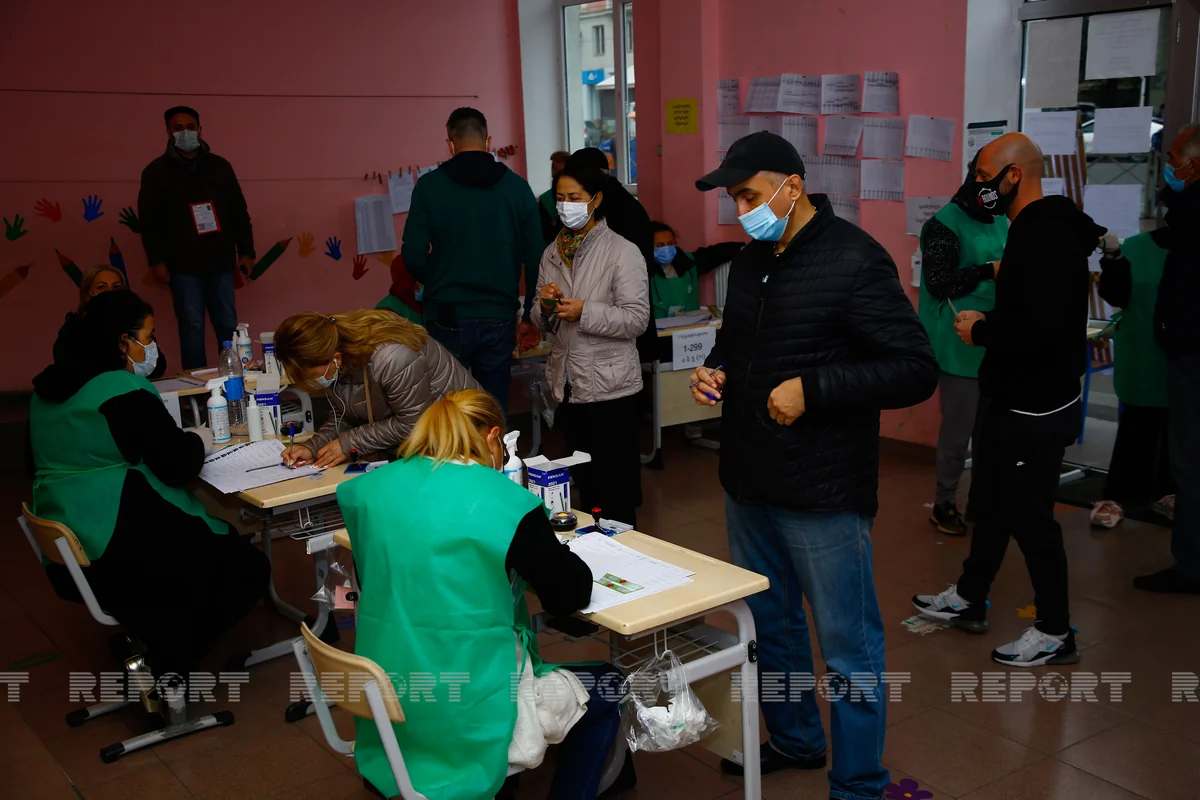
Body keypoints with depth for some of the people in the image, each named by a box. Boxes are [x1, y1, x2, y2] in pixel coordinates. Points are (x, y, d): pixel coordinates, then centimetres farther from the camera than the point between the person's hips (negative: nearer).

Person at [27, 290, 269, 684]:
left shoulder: (48, 389, 10)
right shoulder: (125, 390, -16)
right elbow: (179, 467, -15)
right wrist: (199, 439, 7)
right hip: (119, 554, -9)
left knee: (223, 547, 26)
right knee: (250, 568, 6)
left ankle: (153, 647, 13)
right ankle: (170, 663, 1)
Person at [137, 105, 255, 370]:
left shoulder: (220, 166, 10)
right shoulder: (156, 171, 4)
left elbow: (239, 212, 11)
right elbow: (149, 220, 1)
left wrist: (246, 251, 5)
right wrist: (157, 261, -6)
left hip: (220, 262, 2)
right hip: (183, 266, -2)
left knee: (228, 326, 4)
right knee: (192, 327, -1)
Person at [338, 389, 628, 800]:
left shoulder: (371, 489, -1)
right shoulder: (506, 503, -16)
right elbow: (571, 595, -7)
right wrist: (549, 551, 14)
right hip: (468, 720, -6)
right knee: (607, 688, 19)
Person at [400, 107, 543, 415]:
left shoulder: (429, 186, -5)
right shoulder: (516, 186, 1)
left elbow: (413, 256, -8)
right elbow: (536, 256, 1)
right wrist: (531, 317, 10)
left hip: (447, 318, -2)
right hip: (498, 318, 2)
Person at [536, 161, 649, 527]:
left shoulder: (623, 252, -9)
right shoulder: (552, 254, 10)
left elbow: (637, 318, -16)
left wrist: (584, 312, -24)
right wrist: (546, 307, -7)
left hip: (609, 386, -6)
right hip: (568, 384, 6)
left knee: (616, 487, 2)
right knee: (584, 483, 17)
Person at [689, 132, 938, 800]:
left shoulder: (853, 260, -15)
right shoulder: (751, 261, 9)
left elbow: (917, 369, -18)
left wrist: (813, 389, -24)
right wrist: (716, 368, 2)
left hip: (823, 495, -8)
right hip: (749, 485, 8)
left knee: (849, 649, 5)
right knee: (768, 622, 22)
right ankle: (794, 741, 44)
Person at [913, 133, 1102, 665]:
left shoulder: (1045, 238, -24)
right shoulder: (1036, 228, 9)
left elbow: (1040, 329, -32)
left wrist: (980, 332, -17)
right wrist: (988, 323, 4)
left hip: (1035, 411, -10)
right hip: (1016, 401, 10)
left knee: (1030, 516, 1)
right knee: (991, 500, 20)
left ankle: (1055, 634, 18)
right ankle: (968, 600, 37)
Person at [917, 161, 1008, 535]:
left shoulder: (1000, 222, 13)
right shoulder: (945, 224, -9)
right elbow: (938, 283, -14)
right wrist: (990, 271, -16)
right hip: (961, 346, -6)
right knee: (958, 429, 1)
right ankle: (944, 504, 16)